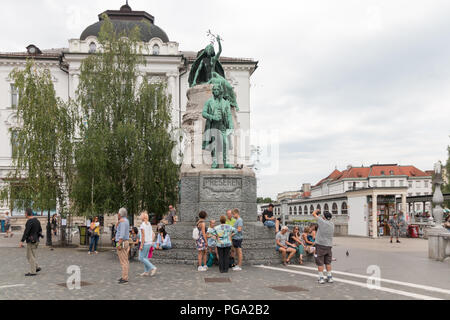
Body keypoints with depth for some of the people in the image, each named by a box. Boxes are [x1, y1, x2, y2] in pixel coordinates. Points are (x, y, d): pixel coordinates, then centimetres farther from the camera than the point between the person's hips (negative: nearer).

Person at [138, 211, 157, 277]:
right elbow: (153, 235, 13)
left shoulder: (143, 225, -15)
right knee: (145, 258, 14)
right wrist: (151, 242, 17)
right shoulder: (149, 225, 10)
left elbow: (143, 236, -19)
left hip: (145, 243, -8)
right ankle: (146, 272, 13)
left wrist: (141, 245, -17)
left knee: (141, 258, -1)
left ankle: (153, 268, -9)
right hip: (149, 243, 8)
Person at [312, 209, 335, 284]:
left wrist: (317, 211, 23)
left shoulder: (322, 221, -10)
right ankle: (330, 277, 16)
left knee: (320, 263, 1)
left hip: (320, 245, -5)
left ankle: (321, 278, 1)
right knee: (328, 262, 14)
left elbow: (314, 214, 1)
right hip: (329, 245, 5)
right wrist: (320, 216, 37)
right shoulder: (332, 224, 5)